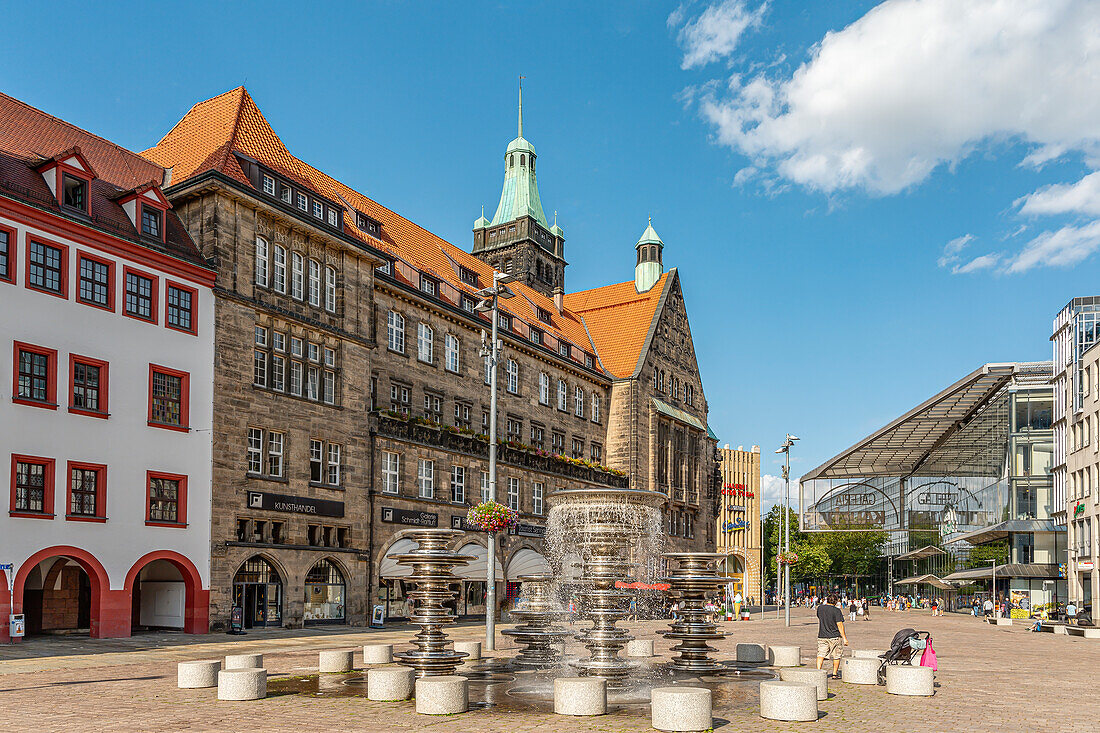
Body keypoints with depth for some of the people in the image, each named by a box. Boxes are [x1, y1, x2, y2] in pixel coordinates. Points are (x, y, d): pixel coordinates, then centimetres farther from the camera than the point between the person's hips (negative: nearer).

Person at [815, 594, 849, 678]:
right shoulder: (836, 611, -10)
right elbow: (840, 625, -13)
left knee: (821, 655, 0)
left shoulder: (820, 608, 3)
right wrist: (844, 638, -9)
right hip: (834, 636, -3)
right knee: (836, 656, 13)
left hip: (822, 636, 3)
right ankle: (834, 674, 18)